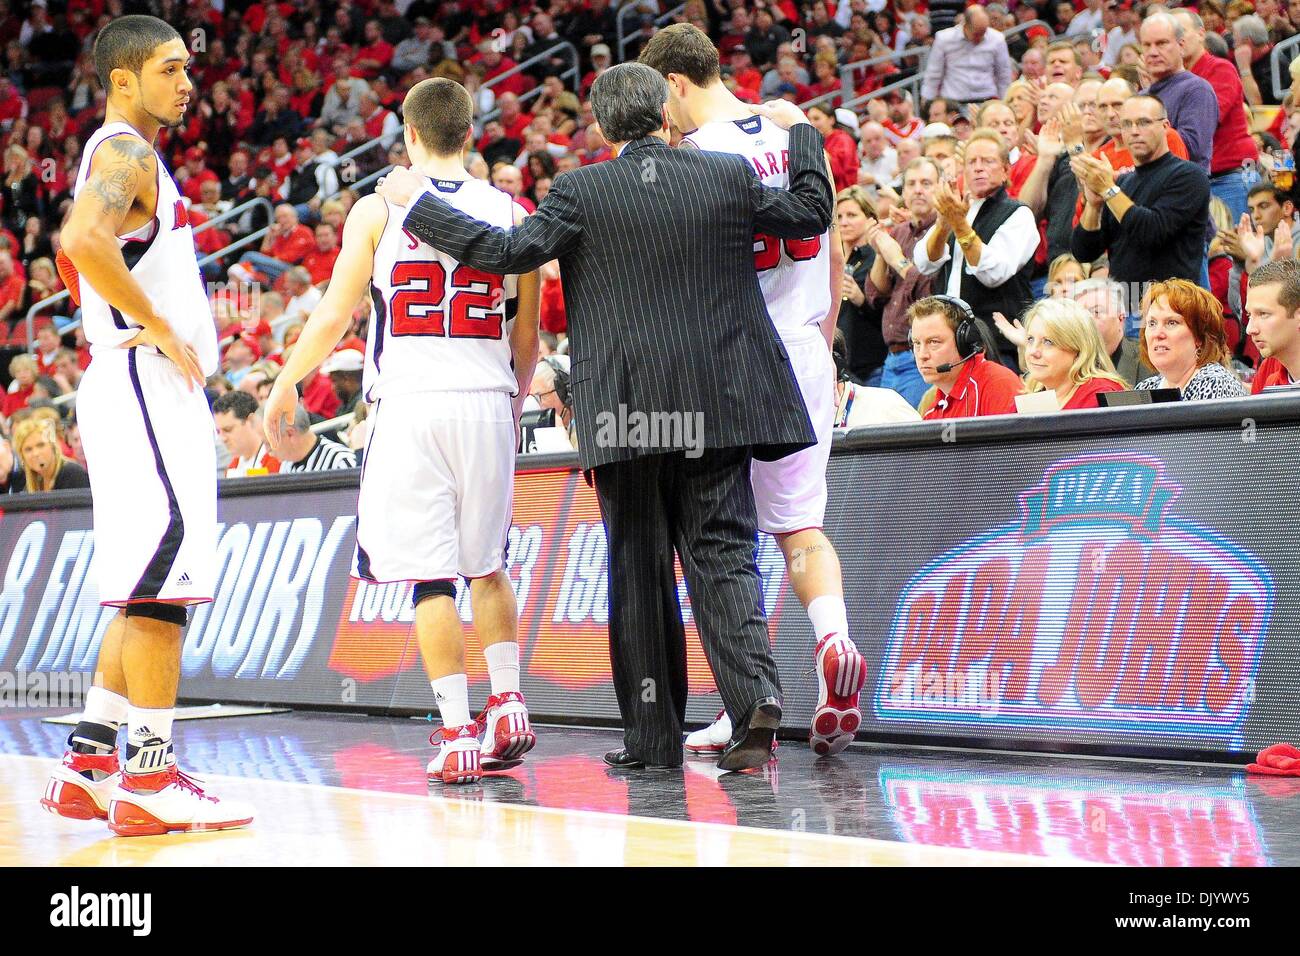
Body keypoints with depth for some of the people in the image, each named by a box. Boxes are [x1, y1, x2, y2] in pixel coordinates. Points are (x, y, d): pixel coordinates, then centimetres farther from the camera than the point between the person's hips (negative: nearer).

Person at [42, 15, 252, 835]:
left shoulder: (132, 155, 22)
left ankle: (88, 766, 15)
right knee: (162, 586, -11)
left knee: (147, 593, 12)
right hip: (145, 386, -10)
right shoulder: (123, 152, -10)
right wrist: (163, 331, -22)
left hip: (158, 391, 10)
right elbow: (82, 239, -30)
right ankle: (151, 782, -10)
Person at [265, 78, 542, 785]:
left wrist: (286, 386, 14)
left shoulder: (379, 209, -1)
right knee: (486, 565, 19)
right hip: (487, 402, 3)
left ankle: (457, 734, -3)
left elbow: (334, 316, 0)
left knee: (430, 574, -1)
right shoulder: (510, 212, 7)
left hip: (411, 405, -3)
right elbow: (526, 338, 11)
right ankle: (507, 705, 11)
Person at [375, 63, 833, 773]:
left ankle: (654, 736, 10)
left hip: (624, 410, -2)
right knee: (720, 551, 4)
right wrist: (799, 130, 32)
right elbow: (812, 213, 16)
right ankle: (755, 690, -18)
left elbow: (512, 252, -9)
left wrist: (416, 204, 1)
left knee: (639, 567, 7)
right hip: (717, 402, 2)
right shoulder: (729, 175, 4)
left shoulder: (581, 192, -5)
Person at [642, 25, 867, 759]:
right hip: (802, 355, 5)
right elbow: (831, 256, 13)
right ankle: (835, 640, -13)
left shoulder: (695, 155, -12)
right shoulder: (798, 136, 7)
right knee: (800, 523, 13)